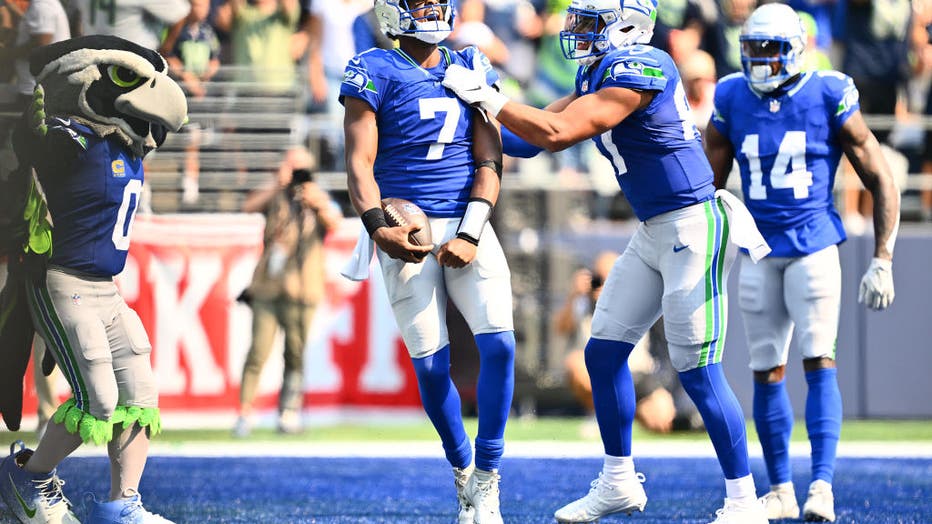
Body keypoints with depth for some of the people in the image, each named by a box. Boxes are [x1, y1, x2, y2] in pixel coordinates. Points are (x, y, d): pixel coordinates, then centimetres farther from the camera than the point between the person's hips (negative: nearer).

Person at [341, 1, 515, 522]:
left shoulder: (470, 68, 10)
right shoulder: (376, 71, 0)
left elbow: (489, 160, 5)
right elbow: (360, 162, -6)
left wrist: (471, 235, -9)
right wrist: (377, 227, -23)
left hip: (467, 225, 3)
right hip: (407, 233, -3)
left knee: (499, 344, -14)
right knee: (431, 364, -4)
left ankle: (487, 479, -4)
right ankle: (463, 472, 19)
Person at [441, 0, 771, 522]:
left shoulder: (639, 70, -20)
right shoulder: (600, 72, 10)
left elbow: (556, 133, -21)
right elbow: (537, 134, 16)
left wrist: (486, 96, -13)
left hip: (693, 227, -10)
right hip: (654, 233, 10)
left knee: (699, 372, -8)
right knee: (605, 353, 11)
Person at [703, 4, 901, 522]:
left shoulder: (829, 98, -7)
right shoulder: (731, 101, 1)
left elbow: (881, 182, -2)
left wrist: (883, 261, -6)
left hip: (815, 248, -3)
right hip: (759, 252, 3)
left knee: (819, 363, -13)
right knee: (766, 372, 4)